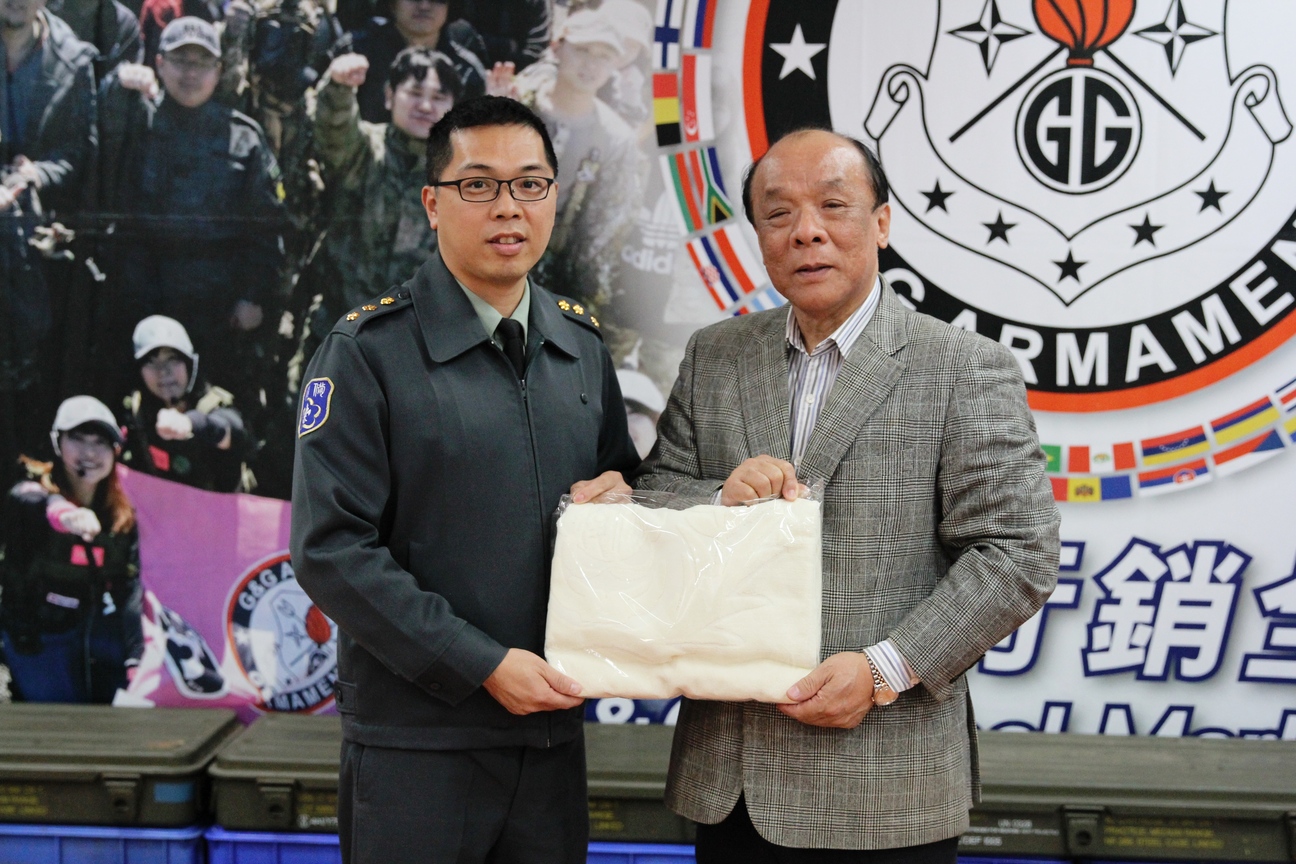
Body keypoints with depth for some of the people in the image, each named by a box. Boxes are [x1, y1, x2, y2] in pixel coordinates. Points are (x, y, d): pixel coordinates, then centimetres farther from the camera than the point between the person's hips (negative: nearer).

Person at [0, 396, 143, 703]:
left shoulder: (122, 515, 0)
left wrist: (135, 660, -6)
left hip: (103, 629, 4)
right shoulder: (31, 496, -13)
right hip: (37, 639, -4)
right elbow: (29, 505, -35)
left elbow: (130, 589, 0)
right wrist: (62, 514, -56)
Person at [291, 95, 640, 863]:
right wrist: (483, 665, -17)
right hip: (417, 742, -5)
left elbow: (618, 471, 21)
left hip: (552, 729, 5)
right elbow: (331, 548, -13)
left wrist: (623, 489, -4)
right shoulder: (369, 351, -8)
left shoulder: (583, 346, 8)